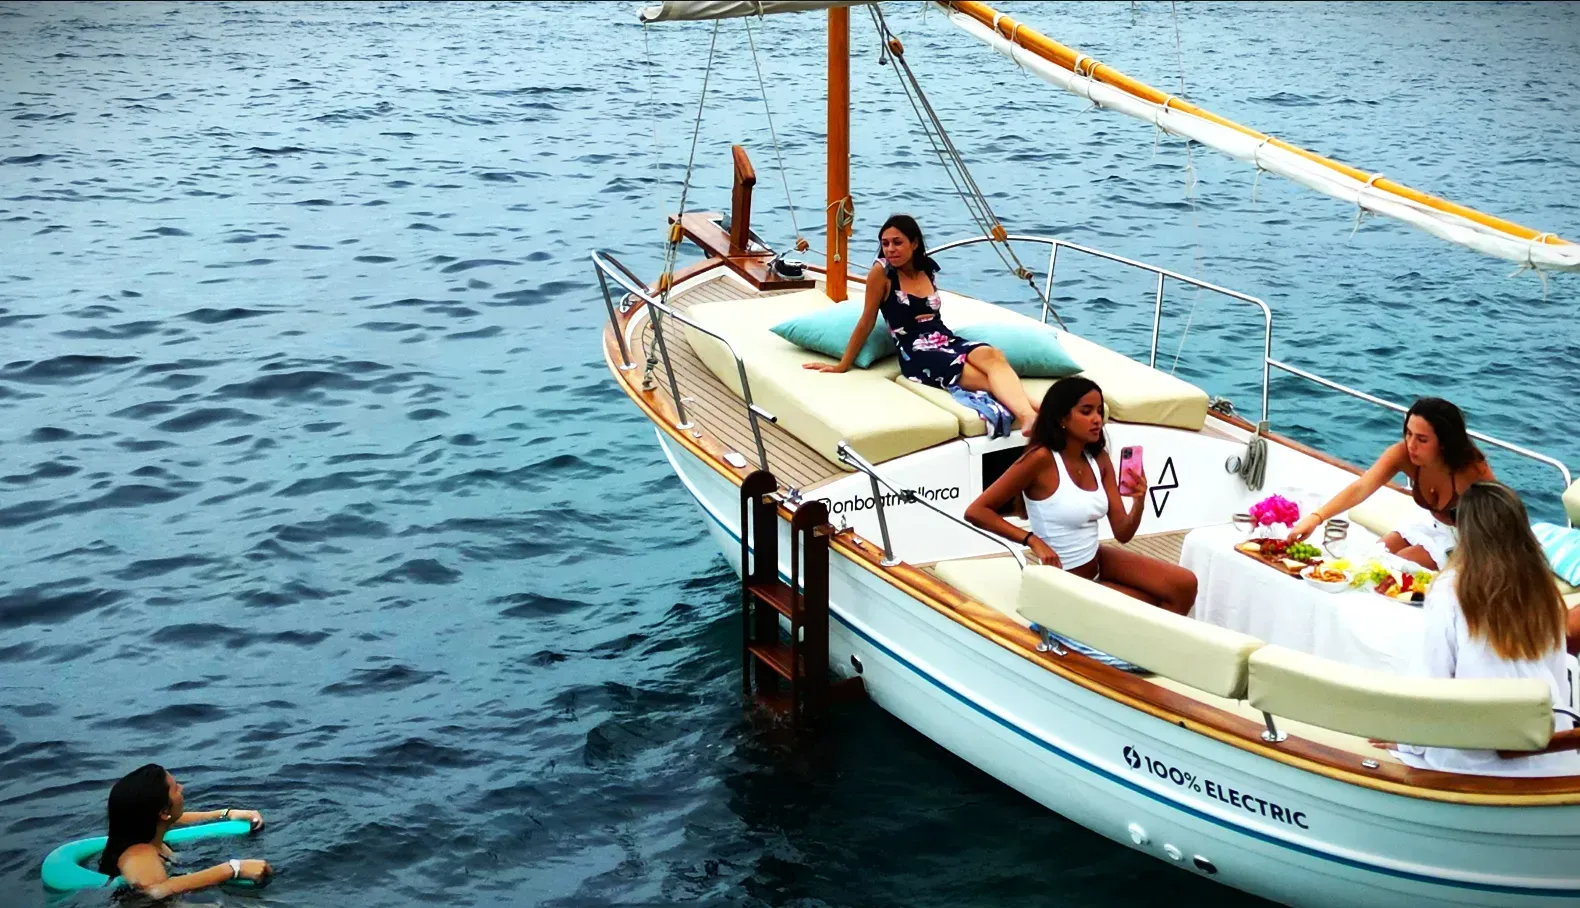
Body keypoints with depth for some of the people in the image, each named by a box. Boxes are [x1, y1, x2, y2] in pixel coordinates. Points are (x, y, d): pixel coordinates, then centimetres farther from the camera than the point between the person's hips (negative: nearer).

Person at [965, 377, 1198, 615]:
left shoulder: (1099, 458, 0)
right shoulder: (1041, 459, -21)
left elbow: (1123, 533, -1)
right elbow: (976, 512, -22)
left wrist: (1138, 503, -21)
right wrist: (1033, 541, -27)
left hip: (1098, 560, 7)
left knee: (1185, 585, -2)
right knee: (1155, 609, -7)